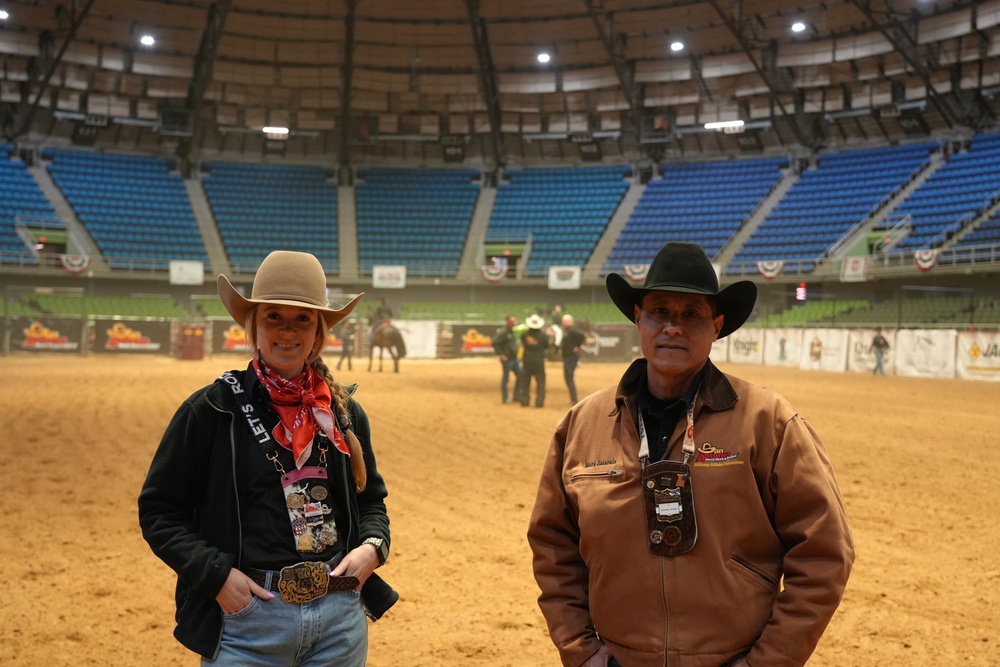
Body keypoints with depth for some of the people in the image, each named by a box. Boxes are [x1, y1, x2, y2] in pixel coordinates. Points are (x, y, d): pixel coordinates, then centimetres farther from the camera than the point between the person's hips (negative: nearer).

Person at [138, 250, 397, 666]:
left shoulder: (344, 412, 5)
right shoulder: (210, 410, -6)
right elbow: (159, 509, -2)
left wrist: (372, 545, -4)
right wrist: (216, 574, -13)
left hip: (341, 618, 3)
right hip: (247, 621, -3)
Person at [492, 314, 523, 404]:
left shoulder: (513, 331, 10)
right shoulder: (502, 332, -16)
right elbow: (494, 343, -23)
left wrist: (517, 354, 15)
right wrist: (500, 354, -20)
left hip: (515, 358, 8)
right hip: (507, 359, -8)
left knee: (520, 376, 9)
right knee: (506, 378, 1)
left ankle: (517, 396, 19)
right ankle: (505, 398, 10)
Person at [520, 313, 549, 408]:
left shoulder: (525, 334, -5)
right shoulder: (542, 335, -9)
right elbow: (546, 347, 4)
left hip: (527, 361, 2)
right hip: (539, 362, -2)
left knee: (525, 382, 13)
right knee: (540, 382, 5)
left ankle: (524, 401, 14)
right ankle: (539, 402, 1)